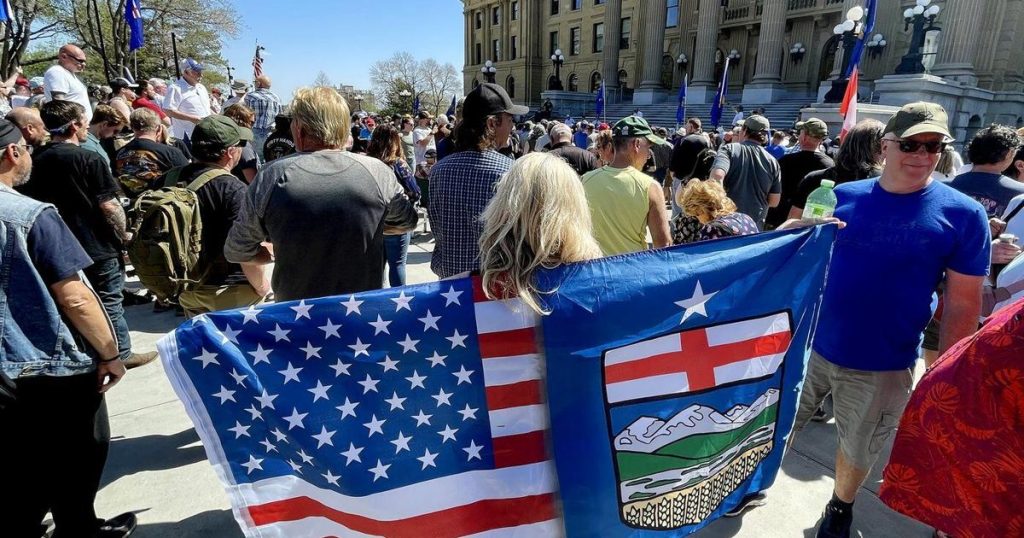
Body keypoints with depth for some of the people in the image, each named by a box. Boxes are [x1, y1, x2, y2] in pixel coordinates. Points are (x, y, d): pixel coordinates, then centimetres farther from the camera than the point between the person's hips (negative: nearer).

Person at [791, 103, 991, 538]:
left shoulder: (962, 214, -9)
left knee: (857, 452, 20)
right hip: (812, 346, 2)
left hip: (883, 366, -1)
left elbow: (963, 303, -6)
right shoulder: (843, 196, -3)